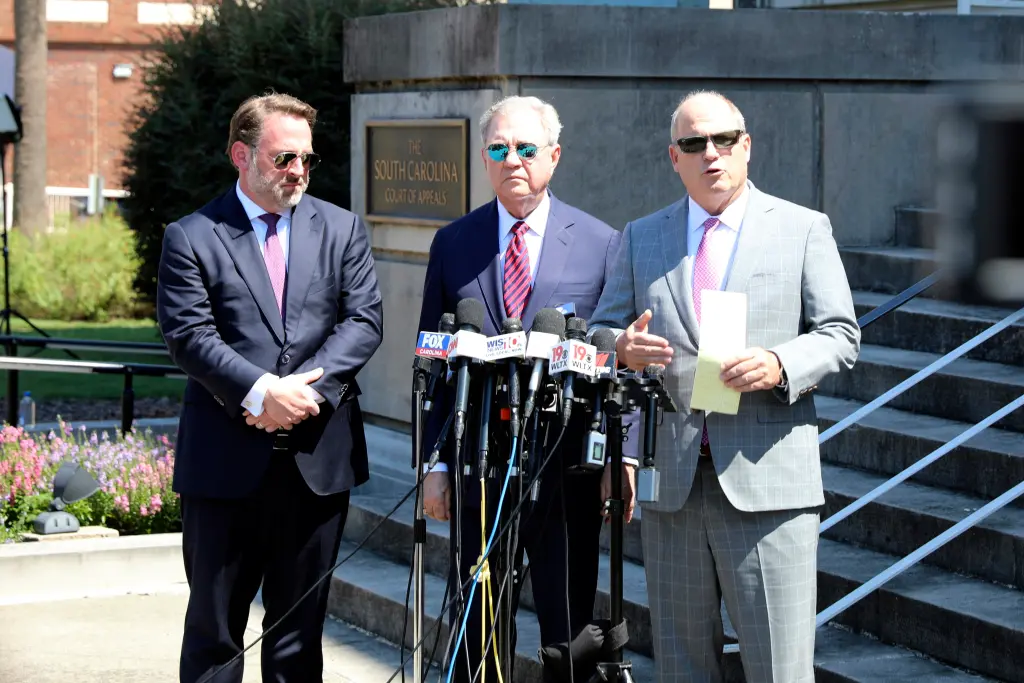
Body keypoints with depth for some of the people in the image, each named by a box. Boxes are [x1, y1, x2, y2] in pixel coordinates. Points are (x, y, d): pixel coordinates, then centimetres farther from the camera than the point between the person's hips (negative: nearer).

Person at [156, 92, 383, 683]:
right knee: (214, 623, 5)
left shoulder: (342, 230, 9)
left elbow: (363, 321, 0)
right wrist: (262, 392, -20)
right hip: (226, 462, -2)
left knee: (301, 624, 10)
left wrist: (306, 390, -14)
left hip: (318, 457, 2)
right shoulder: (191, 238, 0)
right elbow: (190, 336, -9)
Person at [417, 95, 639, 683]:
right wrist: (434, 463, 1)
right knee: (476, 634, 8)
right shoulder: (453, 244, 8)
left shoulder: (602, 244, 2)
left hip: (568, 474, -1)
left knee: (570, 632, 5)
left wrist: (624, 457, -9)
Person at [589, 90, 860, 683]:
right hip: (672, 484, 3)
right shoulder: (641, 238, 14)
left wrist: (782, 364, -18)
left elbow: (840, 335, 2)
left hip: (766, 480, -3)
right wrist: (623, 349, -11)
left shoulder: (804, 229, 6)